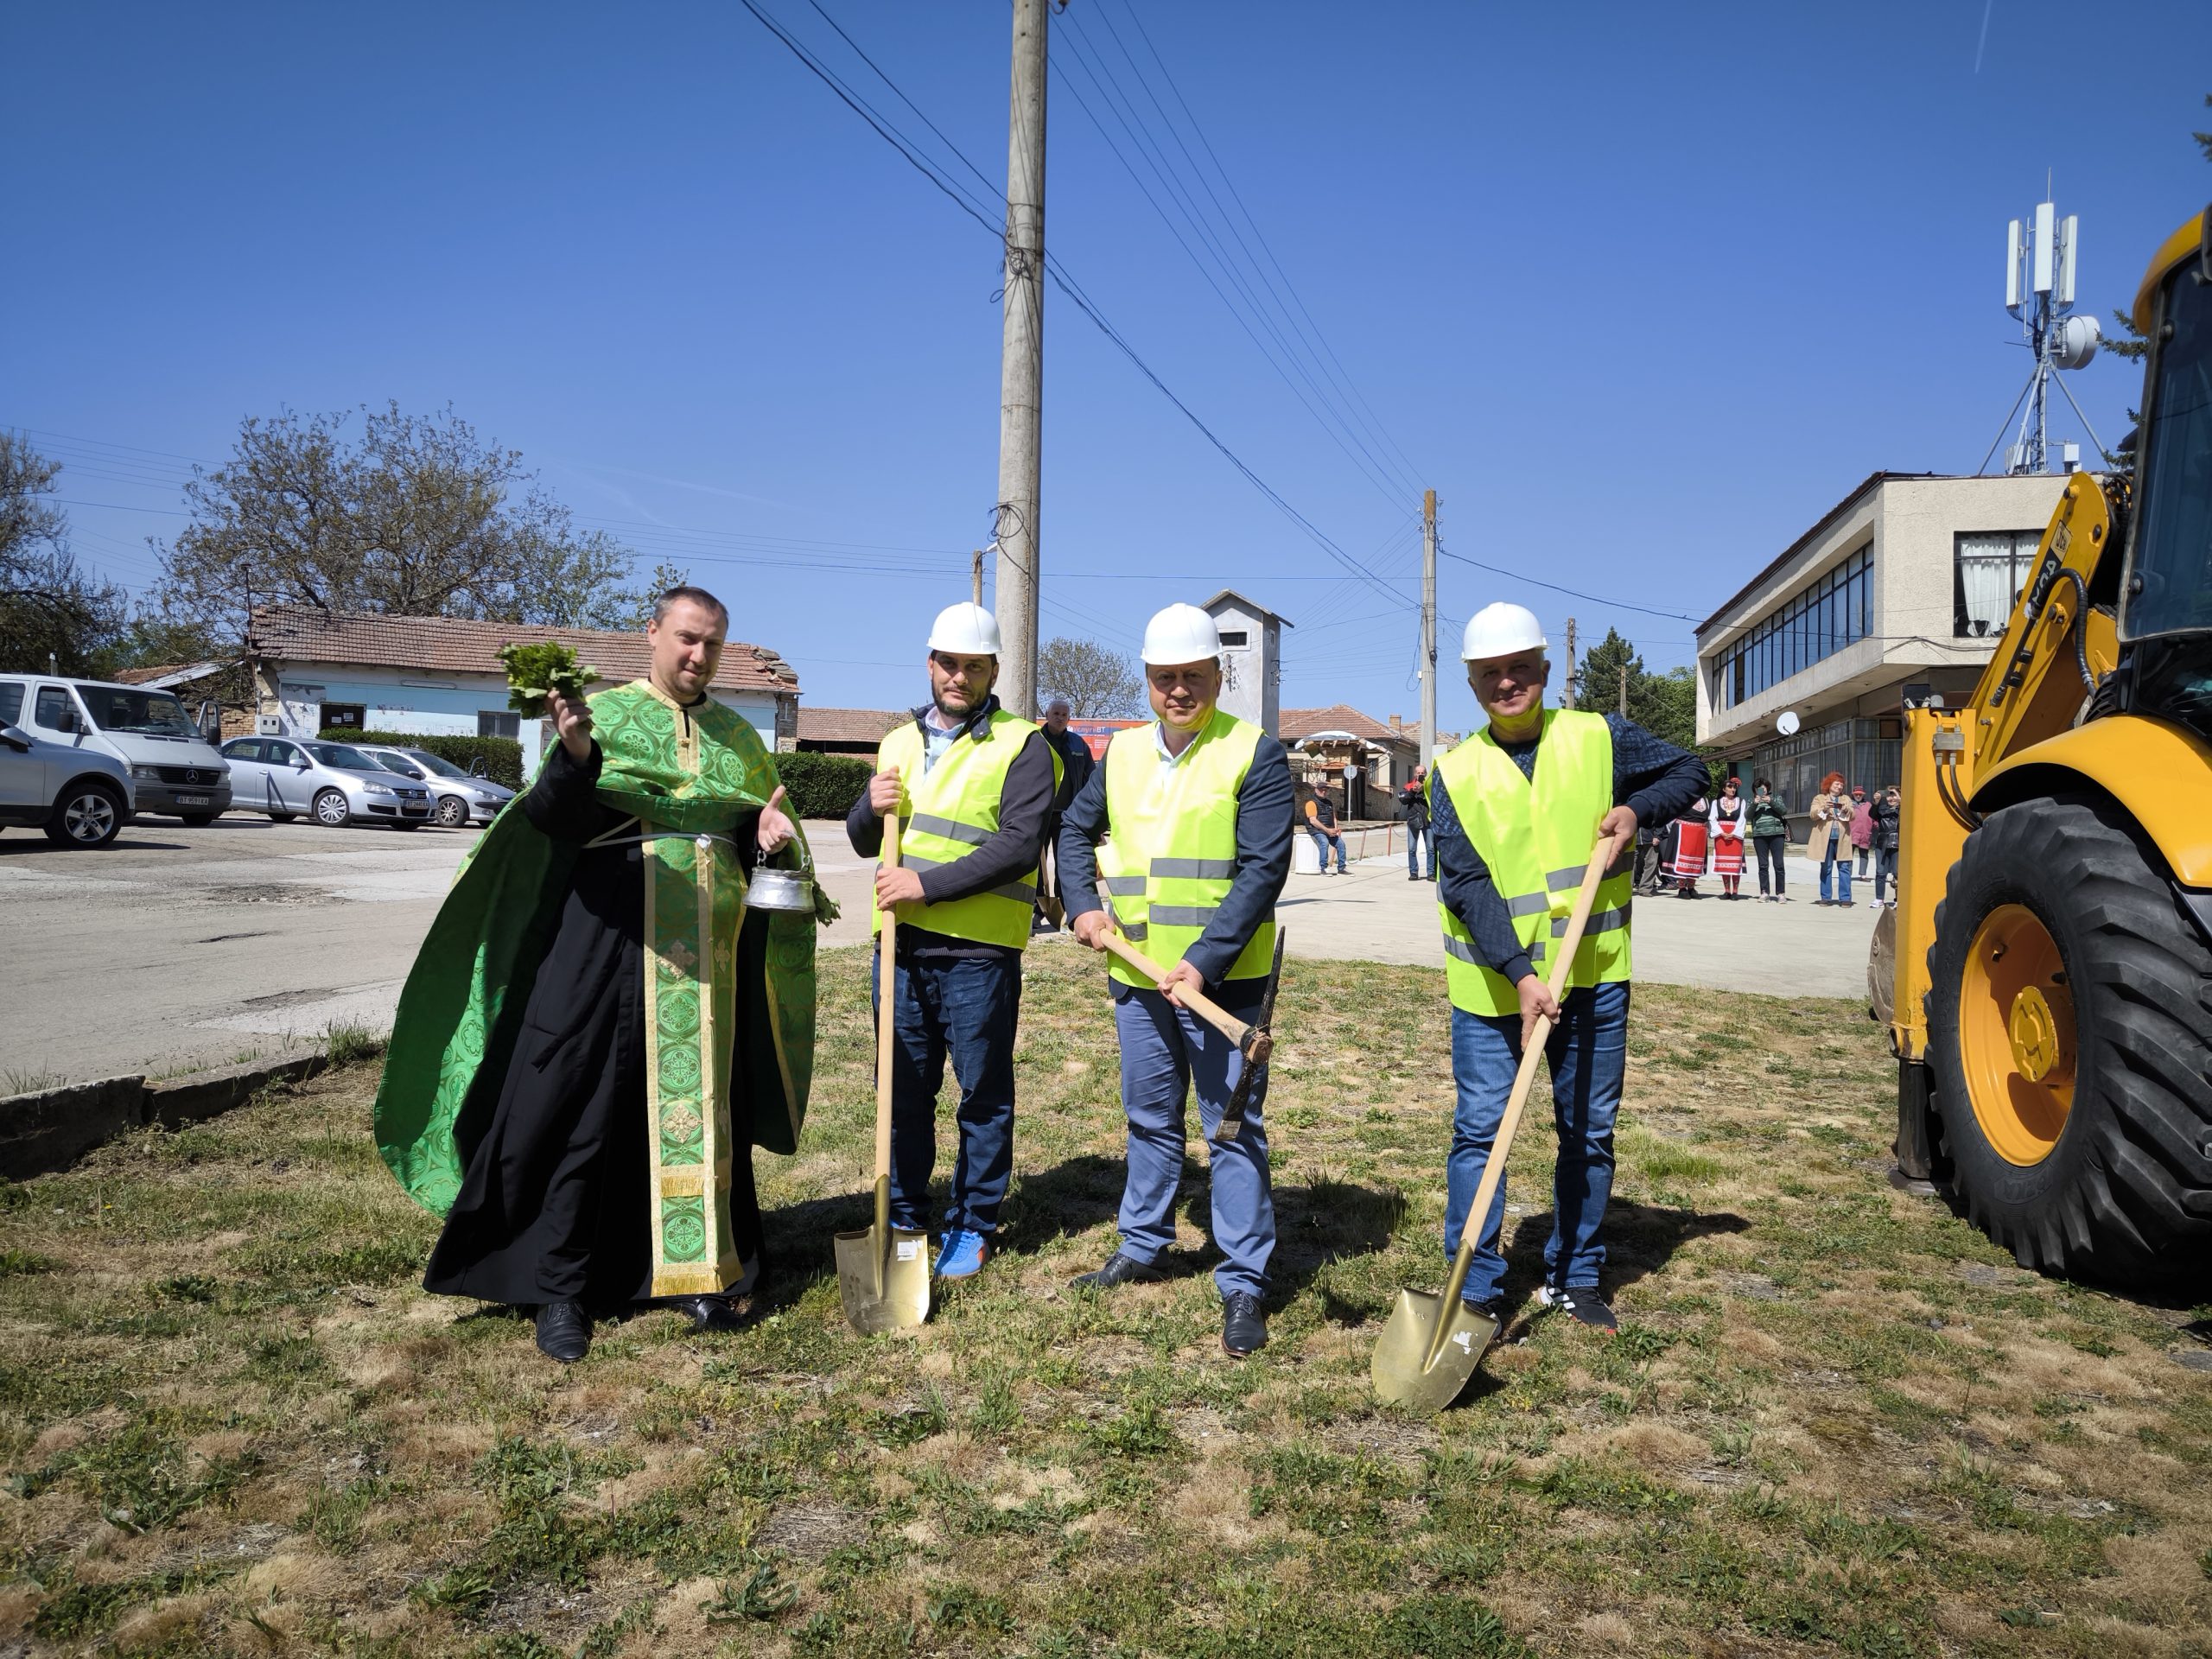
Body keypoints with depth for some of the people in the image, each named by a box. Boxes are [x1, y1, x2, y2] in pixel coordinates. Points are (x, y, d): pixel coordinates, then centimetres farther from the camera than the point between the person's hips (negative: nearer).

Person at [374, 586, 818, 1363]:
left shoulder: (736, 736, 13)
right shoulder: (605, 713, 0)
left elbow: (753, 832, 18)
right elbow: (551, 818, -11)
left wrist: (770, 832, -5)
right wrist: (575, 754, -30)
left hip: (711, 953, 4)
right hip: (610, 937, -4)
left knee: (699, 1106, 8)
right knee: (585, 1107, -1)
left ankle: (688, 1268, 21)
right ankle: (561, 1289, 10)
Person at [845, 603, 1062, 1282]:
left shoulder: (1022, 745, -4)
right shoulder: (899, 742, 14)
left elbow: (1019, 846, -15)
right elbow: (864, 842, 19)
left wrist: (927, 884, -19)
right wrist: (871, 808, -4)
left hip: (978, 952, -5)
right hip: (900, 945, 5)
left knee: (983, 1097, 6)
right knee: (904, 1093, 14)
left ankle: (973, 1226, 20)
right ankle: (906, 1218, 28)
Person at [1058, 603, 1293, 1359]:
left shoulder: (1256, 754, -8)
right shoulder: (1122, 752, 8)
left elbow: (1263, 869, -14)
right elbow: (1076, 830, 21)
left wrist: (1205, 960, -21)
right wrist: (1083, 905, 3)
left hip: (1222, 977, -5)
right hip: (1137, 975, 5)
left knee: (1232, 1129, 1)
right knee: (1149, 1119, 18)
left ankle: (1244, 1283, 10)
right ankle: (1141, 1247, 34)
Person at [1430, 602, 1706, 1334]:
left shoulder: (1600, 738, 2)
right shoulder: (1456, 773, -2)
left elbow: (1689, 772, 15)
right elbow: (1466, 885, -11)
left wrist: (1636, 809, -7)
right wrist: (1519, 975, -22)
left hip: (1593, 976, 2)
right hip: (1492, 984, -1)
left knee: (1589, 1131, 11)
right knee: (1479, 1129, -2)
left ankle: (1573, 1278, 27)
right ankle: (1475, 1291, 10)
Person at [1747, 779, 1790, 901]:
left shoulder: (1776, 798, 14)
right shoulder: (1753, 801, 14)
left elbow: (1783, 810, -1)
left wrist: (1771, 802, -13)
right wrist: (1754, 804, -15)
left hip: (1777, 835, -1)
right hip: (1759, 836, 1)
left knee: (1779, 864, -5)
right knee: (1763, 865, 1)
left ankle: (1781, 893, -3)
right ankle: (1764, 893, 3)